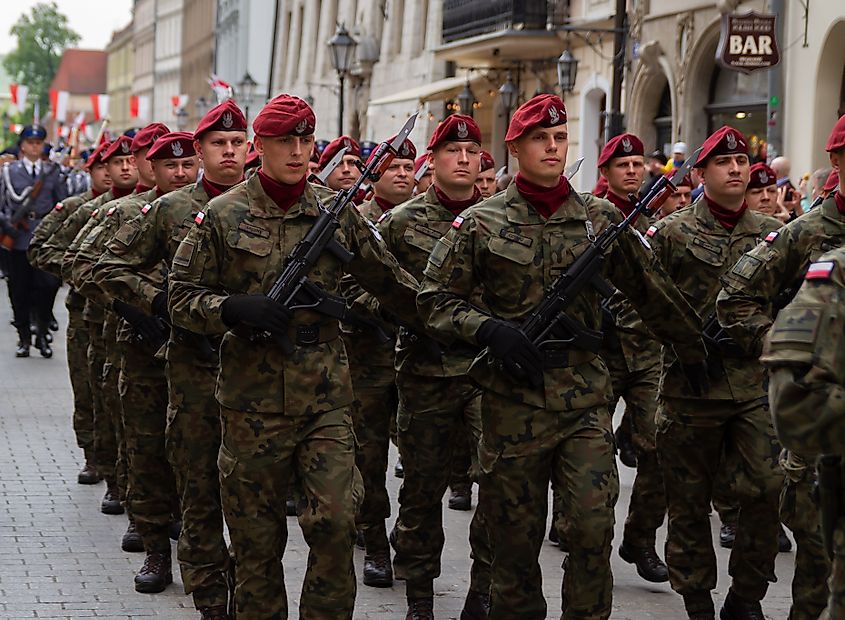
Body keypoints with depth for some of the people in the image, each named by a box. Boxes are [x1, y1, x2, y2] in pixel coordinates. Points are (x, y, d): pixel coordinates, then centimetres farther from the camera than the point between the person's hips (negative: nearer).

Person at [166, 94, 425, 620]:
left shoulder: (337, 214, 6)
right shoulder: (223, 216, 0)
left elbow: (391, 284, 16)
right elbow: (181, 297, 0)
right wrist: (234, 309, -17)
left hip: (326, 398, 1)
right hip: (253, 399, -1)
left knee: (336, 522, -9)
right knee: (257, 539, 7)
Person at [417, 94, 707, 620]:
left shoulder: (601, 218, 7)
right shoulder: (480, 223, 2)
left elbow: (651, 292, 17)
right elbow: (435, 298, 2)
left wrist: (693, 348, 23)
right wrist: (488, 328, -14)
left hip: (586, 401, 1)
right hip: (513, 400, -1)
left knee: (593, 527, -10)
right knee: (516, 537, 6)